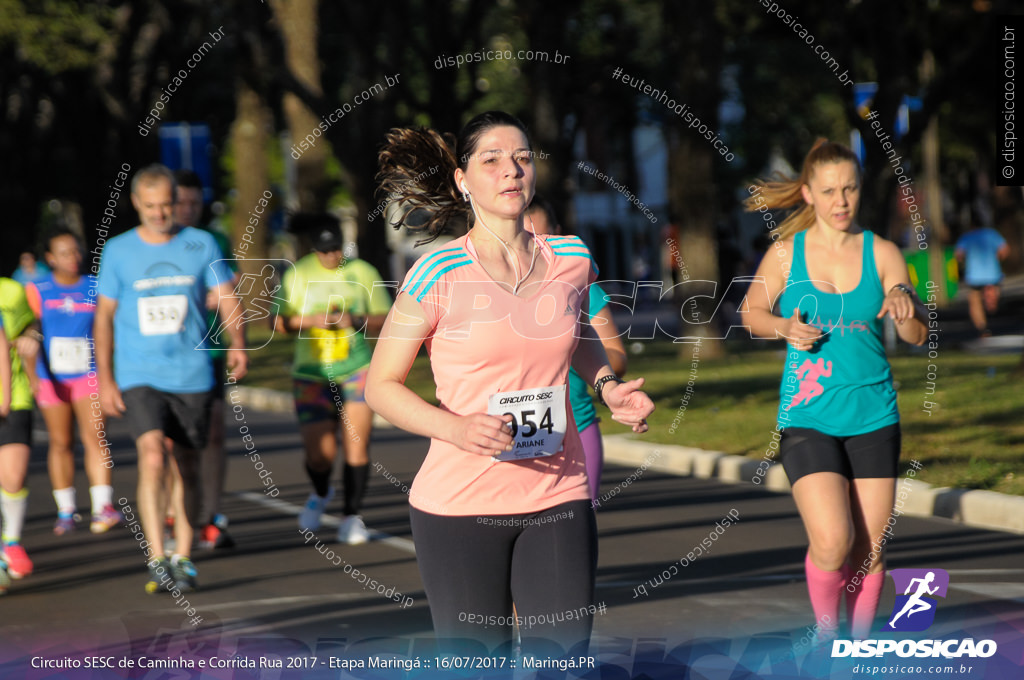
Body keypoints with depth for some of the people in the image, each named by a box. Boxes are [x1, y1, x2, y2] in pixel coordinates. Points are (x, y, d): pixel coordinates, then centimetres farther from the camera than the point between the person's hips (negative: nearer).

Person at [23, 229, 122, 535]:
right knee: (60, 442, 5)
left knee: (94, 437, -13)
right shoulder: (37, 291, 2)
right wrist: (32, 375, -10)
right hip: (51, 378, 0)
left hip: (89, 375, 0)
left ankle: (103, 506, -17)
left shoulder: (95, 289, 5)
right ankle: (66, 510, 16)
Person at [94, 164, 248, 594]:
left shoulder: (201, 245, 4)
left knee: (185, 467, 8)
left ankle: (183, 559, 21)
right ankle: (157, 560, -18)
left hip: (192, 376, 1)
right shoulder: (118, 252, 4)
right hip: (139, 377, -1)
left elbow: (227, 299, 3)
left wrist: (238, 342, -16)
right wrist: (104, 379, 4)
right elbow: (104, 317, 9)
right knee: (152, 458, -19)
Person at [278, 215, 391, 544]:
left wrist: (356, 321, -13)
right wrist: (309, 320, -12)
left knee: (357, 446, -10)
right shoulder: (296, 275, 6)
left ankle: (351, 517, 3)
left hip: (357, 370, 0)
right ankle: (321, 494, 28)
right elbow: (279, 320, 6)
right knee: (320, 454, -6)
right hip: (312, 374, 0)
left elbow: (385, 320, 7)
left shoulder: (363, 272, 5)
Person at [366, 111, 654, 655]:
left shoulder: (572, 258, 5)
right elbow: (381, 385, -4)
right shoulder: (439, 273, -8)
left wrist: (607, 386, 8)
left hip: (558, 501, 3)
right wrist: (455, 428, -20)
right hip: (459, 505, -3)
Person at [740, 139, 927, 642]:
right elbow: (752, 312, 12)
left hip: (873, 416, 2)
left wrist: (904, 305, -25)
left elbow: (917, 336, -2)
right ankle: (826, 631, 10)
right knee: (832, 542, -17)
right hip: (808, 417, -2)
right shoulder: (786, 254, -1)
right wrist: (784, 328, -10)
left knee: (869, 549, 4)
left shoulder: (882, 253, 1)